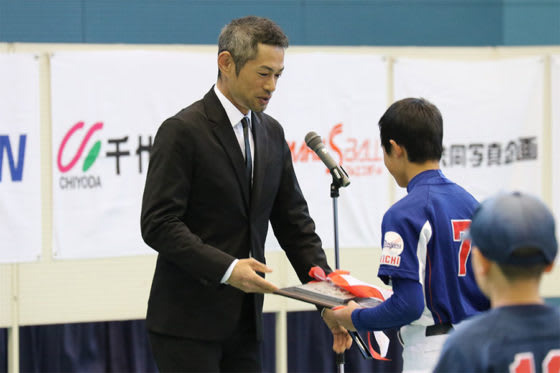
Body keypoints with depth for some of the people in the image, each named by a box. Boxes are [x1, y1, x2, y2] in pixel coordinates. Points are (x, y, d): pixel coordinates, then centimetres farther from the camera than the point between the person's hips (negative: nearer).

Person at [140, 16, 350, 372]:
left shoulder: (272, 133, 12)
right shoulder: (183, 131, -10)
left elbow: (294, 222, 14)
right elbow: (158, 224, -16)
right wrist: (225, 268, -26)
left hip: (244, 321, 7)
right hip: (187, 320, -7)